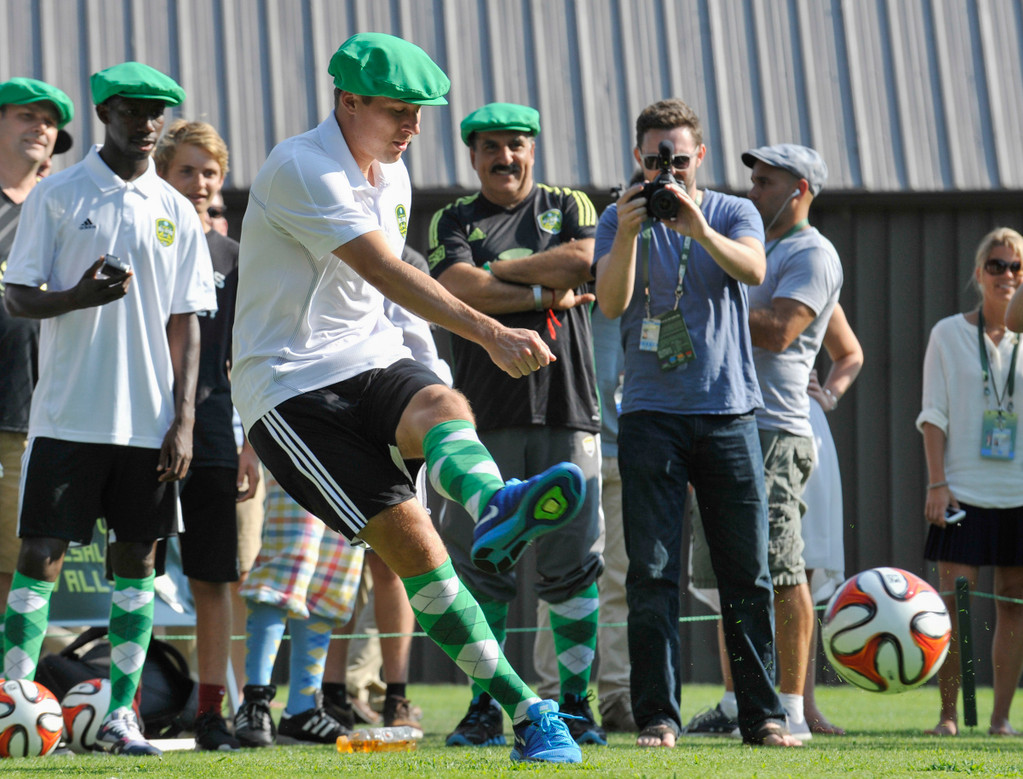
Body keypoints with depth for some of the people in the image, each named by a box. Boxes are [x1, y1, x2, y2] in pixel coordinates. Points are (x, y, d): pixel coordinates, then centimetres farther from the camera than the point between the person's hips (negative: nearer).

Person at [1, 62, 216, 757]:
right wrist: (76, 297, -21)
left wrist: (184, 418, 1)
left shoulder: (176, 212, 9)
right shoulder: (58, 197, 1)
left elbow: (186, 322, 10)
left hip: (149, 417, 3)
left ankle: (121, 712, 8)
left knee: (138, 557, 3)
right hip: (67, 413, -3)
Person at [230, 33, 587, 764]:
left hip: (371, 361, 5)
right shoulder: (301, 169, -14)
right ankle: (525, 709, -28)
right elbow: (389, 274, -25)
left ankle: (494, 506, -68)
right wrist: (491, 335, -34)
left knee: (441, 405, -34)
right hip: (291, 385, -5)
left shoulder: (391, 174, 15)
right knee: (411, 540, -20)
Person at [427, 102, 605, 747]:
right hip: (485, 412, 0)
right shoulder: (453, 221, 12)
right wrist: (545, 291, -6)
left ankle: (575, 701, 6)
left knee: (572, 565, -1)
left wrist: (497, 272, -3)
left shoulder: (569, 207, 14)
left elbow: (584, 261, -7)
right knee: (481, 561, -3)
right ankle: (484, 706, 2)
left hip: (566, 407, 0)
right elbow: (459, 290, -6)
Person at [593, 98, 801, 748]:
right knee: (652, 574, -6)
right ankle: (658, 716, -3)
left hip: (729, 410, 1)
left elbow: (753, 269, -14)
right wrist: (627, 237, -24)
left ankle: (763, 714, 7)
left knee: (747, 573, 1)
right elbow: (611, 303, -8)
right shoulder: (620, 220, 6)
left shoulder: (735, 214, 7)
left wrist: (698, 228, -30)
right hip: (651, 415, 0)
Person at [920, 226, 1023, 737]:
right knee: (954, 600, -6)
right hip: (964, 490, -2)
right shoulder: (949, 334, 4)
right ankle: (947, 714, 0)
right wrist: (937, 483, -6)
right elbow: (934, 415, 1)